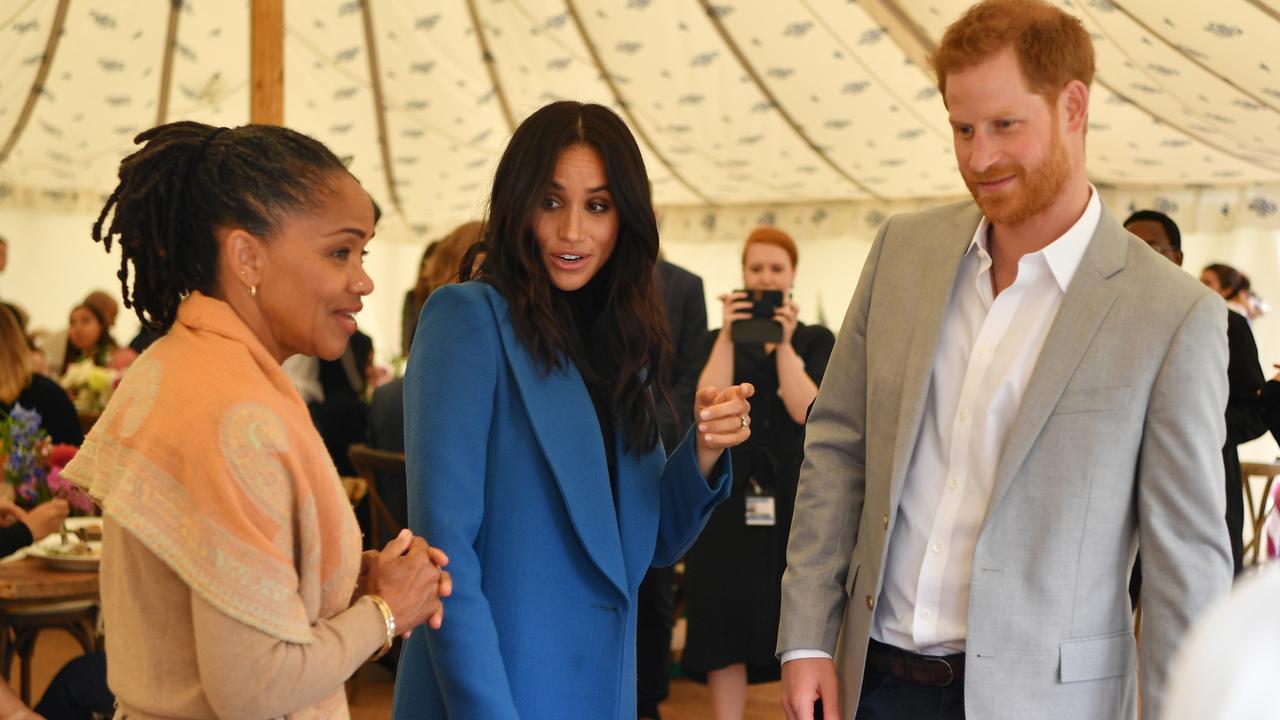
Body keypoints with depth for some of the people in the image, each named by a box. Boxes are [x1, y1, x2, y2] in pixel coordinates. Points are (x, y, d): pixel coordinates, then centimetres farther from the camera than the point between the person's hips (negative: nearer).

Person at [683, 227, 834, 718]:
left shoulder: (817, 340, 7)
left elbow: (805, 410, -8)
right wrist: (729, 336, -12)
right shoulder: (717, 340, 10)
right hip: (730, 493, 1)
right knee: (726, 620, 1)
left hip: (793, 494, -1)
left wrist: (784, 343, -14)